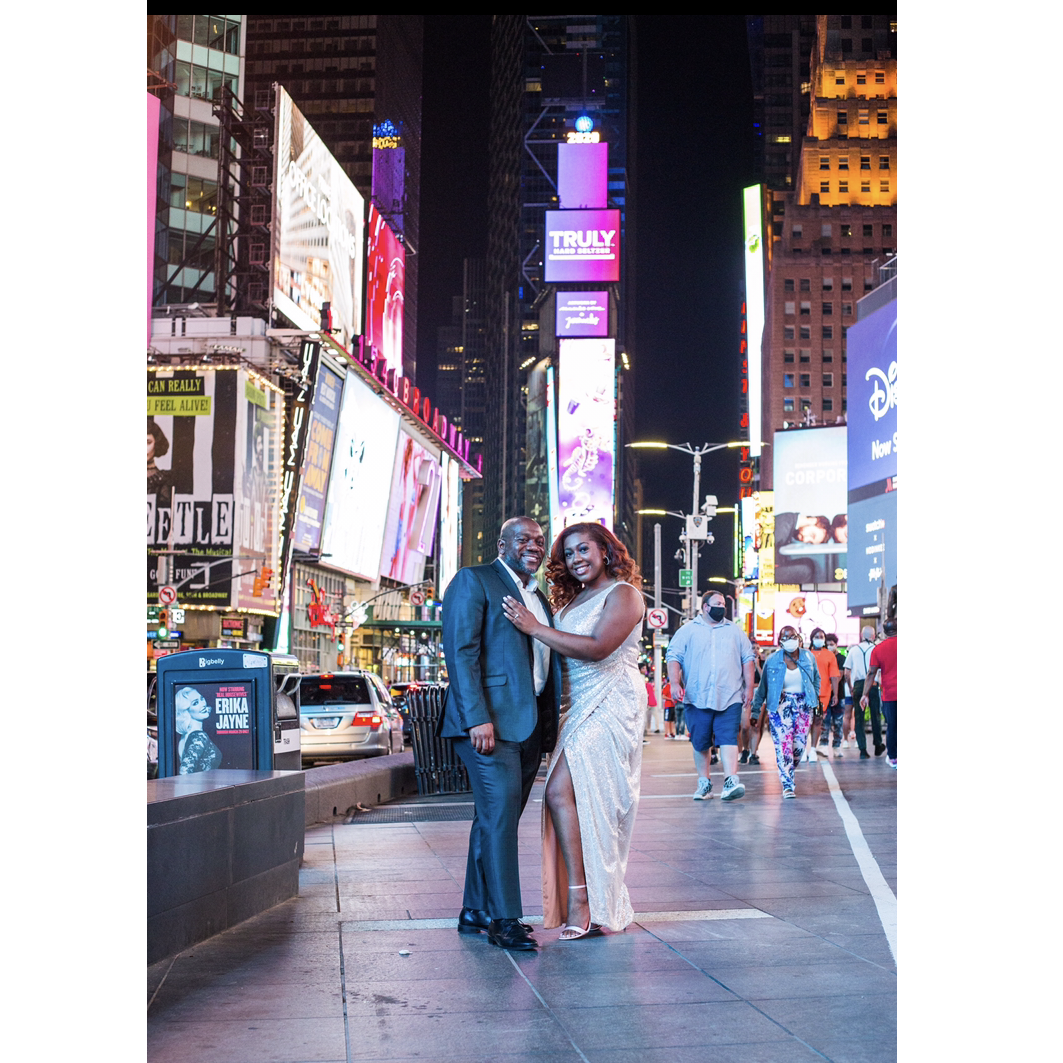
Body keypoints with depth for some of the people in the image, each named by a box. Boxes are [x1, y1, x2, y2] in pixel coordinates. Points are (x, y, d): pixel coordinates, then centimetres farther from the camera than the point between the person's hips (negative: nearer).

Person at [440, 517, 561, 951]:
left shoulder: (539, 598, 22)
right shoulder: (473, 581, -1)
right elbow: (460, 651, -11)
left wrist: (550, 725, 10)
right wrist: (478, 717, -21)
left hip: (530, 723, 8)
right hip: (490, 719, -8)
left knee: (496, 819, 11)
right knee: (499, 816, -10)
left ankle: (475, 911, 18)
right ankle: (504, 919, -6)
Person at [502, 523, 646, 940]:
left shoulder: (623, 594, -6)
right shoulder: (574, 600, 19)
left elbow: (598, 647, -20)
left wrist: (536, 627, -17)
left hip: (609, 706, -8)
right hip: (578, 709, 8)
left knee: (561, 792, -18)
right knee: (584, 799, 6)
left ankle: (580, 902, -16)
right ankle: (599, 906, 11)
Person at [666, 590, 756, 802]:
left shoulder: (735, 631, 16)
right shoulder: (688, 631, 8)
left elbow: (747, 659, 16)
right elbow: (674, 657, 2)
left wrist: (749, 687, 8)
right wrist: (675, 683, -11)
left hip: (730, 697, 1)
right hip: (697, 697, 0)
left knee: (729, 739, -13)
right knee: (700, 743, 4)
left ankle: (731, 782, -21)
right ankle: (704, 783, 17)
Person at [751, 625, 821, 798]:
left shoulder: (808, 657, 2)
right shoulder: (772, 661, -4)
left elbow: (816, 679, 18)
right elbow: (763, 687, 3)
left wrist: (815, 698, 10)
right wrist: (755, 710, 3)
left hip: (803, 705, 2)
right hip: (780, 706, -2)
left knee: (800, 745, 0)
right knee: (783, 746, -11)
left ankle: (788, 774, 25)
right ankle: (787, 785, -9)